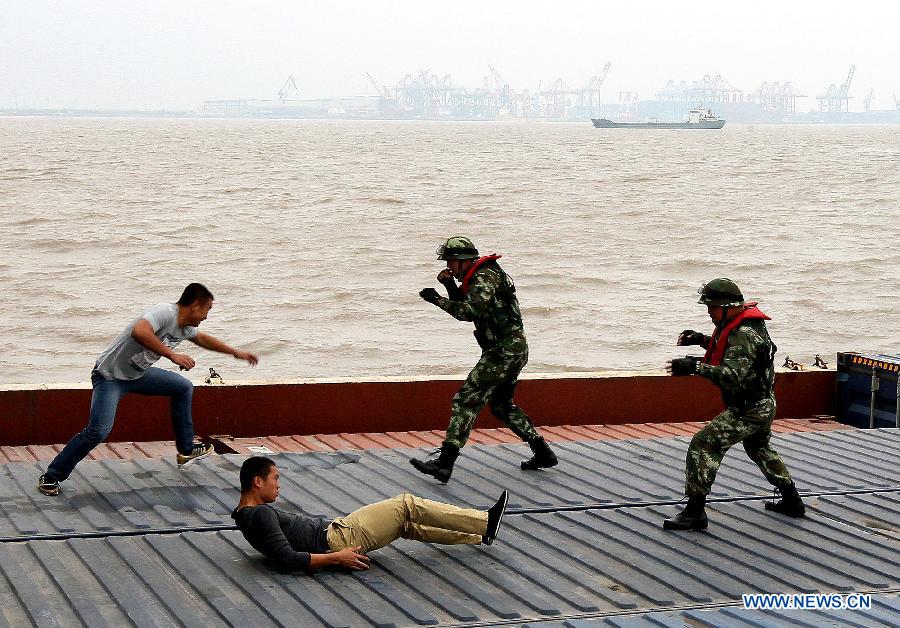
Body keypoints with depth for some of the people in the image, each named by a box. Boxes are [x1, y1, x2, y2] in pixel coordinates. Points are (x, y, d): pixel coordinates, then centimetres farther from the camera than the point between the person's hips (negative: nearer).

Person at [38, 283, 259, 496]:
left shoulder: (185, 327, 2)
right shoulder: (165, 313, -28)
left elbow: (202, 339, 26)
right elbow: (139, 332, -48)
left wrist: (236, 353, 33)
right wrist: (172, 355, -43)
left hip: (138, 374, 9)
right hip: (110, 375, -9)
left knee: (183, 387, 15)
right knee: (99, 430, -23)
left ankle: (186, 451, 26)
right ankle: (51, 478, -13)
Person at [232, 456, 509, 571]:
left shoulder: (247, 514, 12)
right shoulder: (261, 514, -20)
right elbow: (287, 560, -28)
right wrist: (336, 558, -24)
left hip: (332, 531, 10)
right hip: (338, 540, -10)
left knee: (405, 524, 17)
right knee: (407, 505, -4)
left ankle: (480, 533, 26)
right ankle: (485, 523, 6)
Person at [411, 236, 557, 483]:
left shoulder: (485, 277, -14)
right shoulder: (478, 278, 18)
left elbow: (470, 311, -27)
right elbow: (465, 308, 23)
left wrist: (437, 299, -19)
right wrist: (450, 286, 9)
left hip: (504, 351, -11)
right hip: (514, 350, 11)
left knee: (466, 400, -13)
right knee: (501, 406, 23)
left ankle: (444, 464, -18)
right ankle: (543, 453, 25)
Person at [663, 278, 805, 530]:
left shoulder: (744, 334, -25)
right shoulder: (740, 324, 7)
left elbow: (733, 375, -36)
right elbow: (729, 349, 27)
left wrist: (695, 367, -43)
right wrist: (701, 339, 11)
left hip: (747, 410, -11)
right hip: (763, 405, 11)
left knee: (703, 445, -14)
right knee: (759, 448, 30)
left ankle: (695, 512, -14)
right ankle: (791, 501, 41)